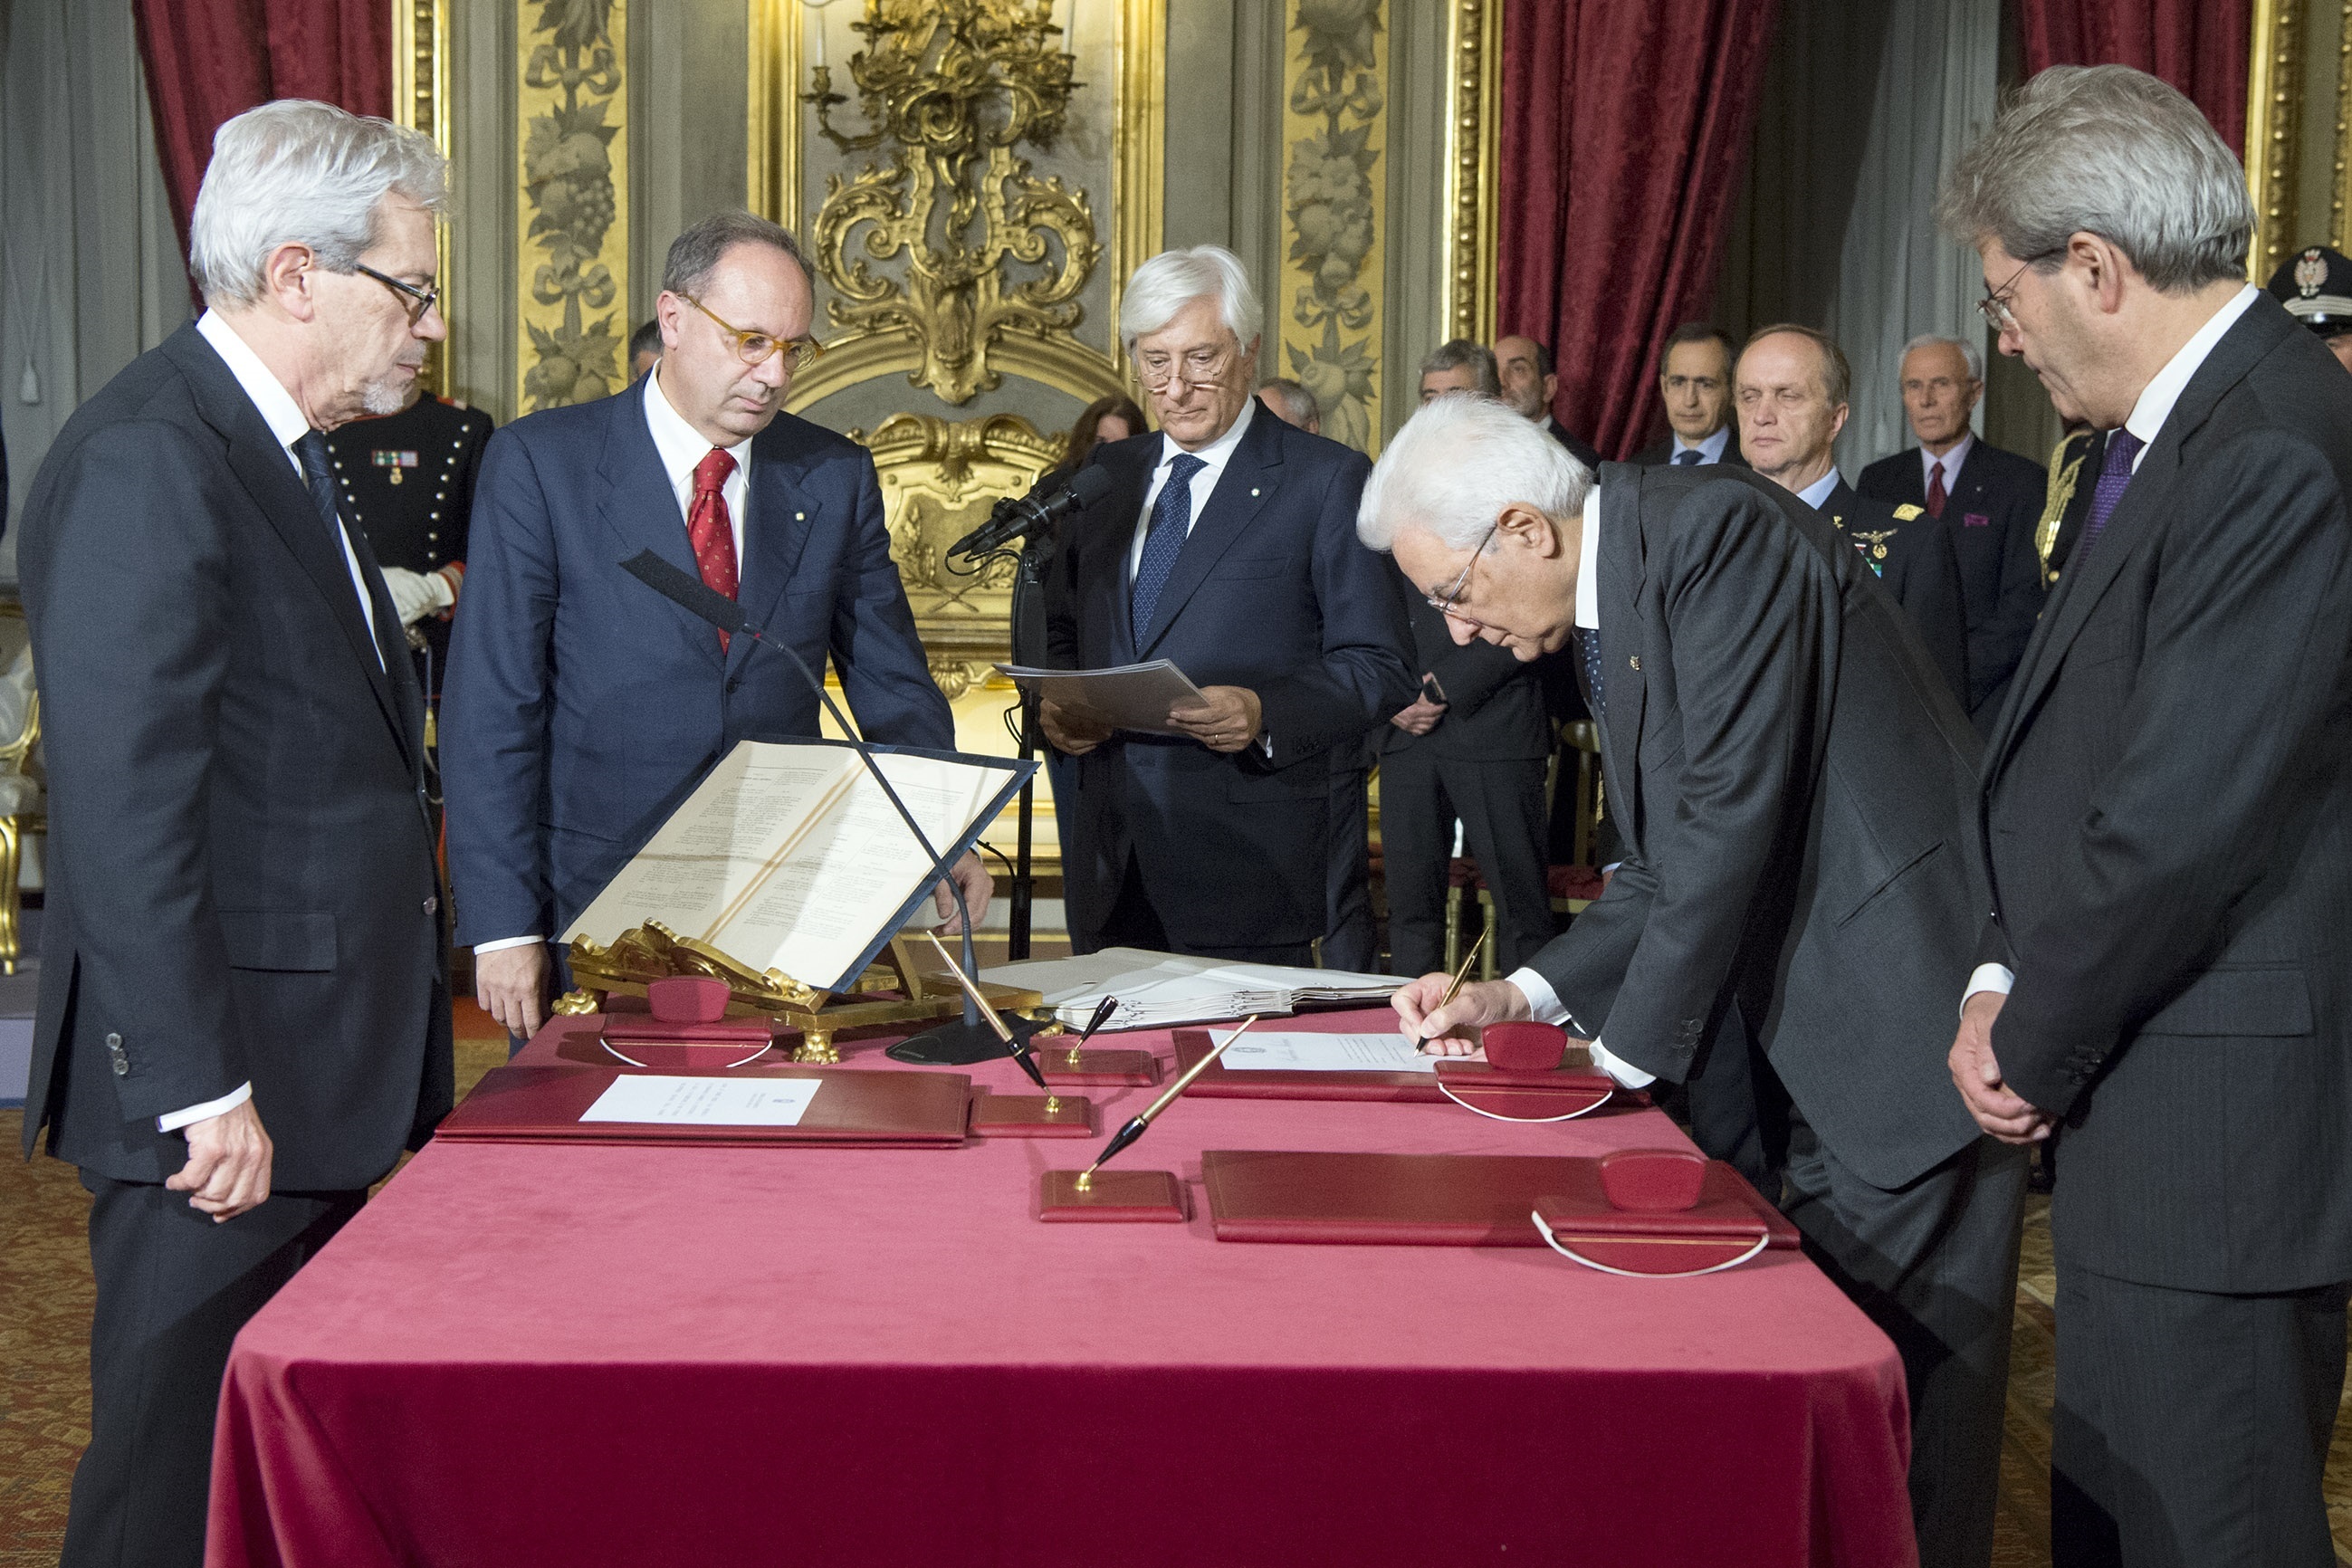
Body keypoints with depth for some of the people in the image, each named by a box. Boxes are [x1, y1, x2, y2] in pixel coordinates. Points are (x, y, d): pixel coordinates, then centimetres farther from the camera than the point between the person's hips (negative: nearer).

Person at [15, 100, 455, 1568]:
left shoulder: (280, 452, 16)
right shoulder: (146, 460, -16)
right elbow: (125, 806, -22)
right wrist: (203, 1090, -22)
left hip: (318, 1064, 10)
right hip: (227, 1089, -10)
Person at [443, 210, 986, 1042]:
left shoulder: (836, 477, 6)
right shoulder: (540, 463, -4)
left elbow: (893, 687, 9)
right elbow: (490, 705, -7)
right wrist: (504, 926, -12)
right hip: (594, 906, -2)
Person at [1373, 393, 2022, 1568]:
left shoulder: (1719, 532, -17)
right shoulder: (1605, 613, 13)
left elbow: (1732, 819, -21)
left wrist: (1627, 1054, -13)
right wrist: (1524, 995, 4)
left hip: (1913, 1011, -9)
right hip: (1811, 1032, 9)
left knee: (1895, 1384, -3)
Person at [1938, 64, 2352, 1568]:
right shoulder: (2171, 435, 12)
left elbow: (2187, 817, -22)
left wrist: (2040, 1049, -9)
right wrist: (2006, 980, 3)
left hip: (2223, 1137, -10)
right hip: (2146, 1118, 10)